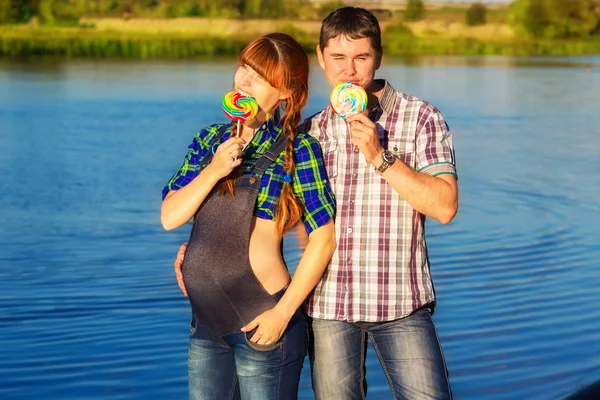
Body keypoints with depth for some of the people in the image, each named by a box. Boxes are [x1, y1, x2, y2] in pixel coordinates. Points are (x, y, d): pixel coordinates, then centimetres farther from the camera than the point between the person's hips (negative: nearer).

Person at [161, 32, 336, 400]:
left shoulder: (296, 149, -8)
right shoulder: (210, 139, 7)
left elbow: (324, 238, -13)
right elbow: (170, 217, -1)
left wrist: (284, 312, -16)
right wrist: (214, 170, -16)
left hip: (261, 325, -5)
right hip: (206, 322, 6)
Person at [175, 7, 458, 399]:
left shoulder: (421, 117, 0)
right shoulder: (310, 132, 9)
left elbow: (445, 206, -8)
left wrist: (379, 156, -16)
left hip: (402, 305, -2)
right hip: (328, 304, 3)